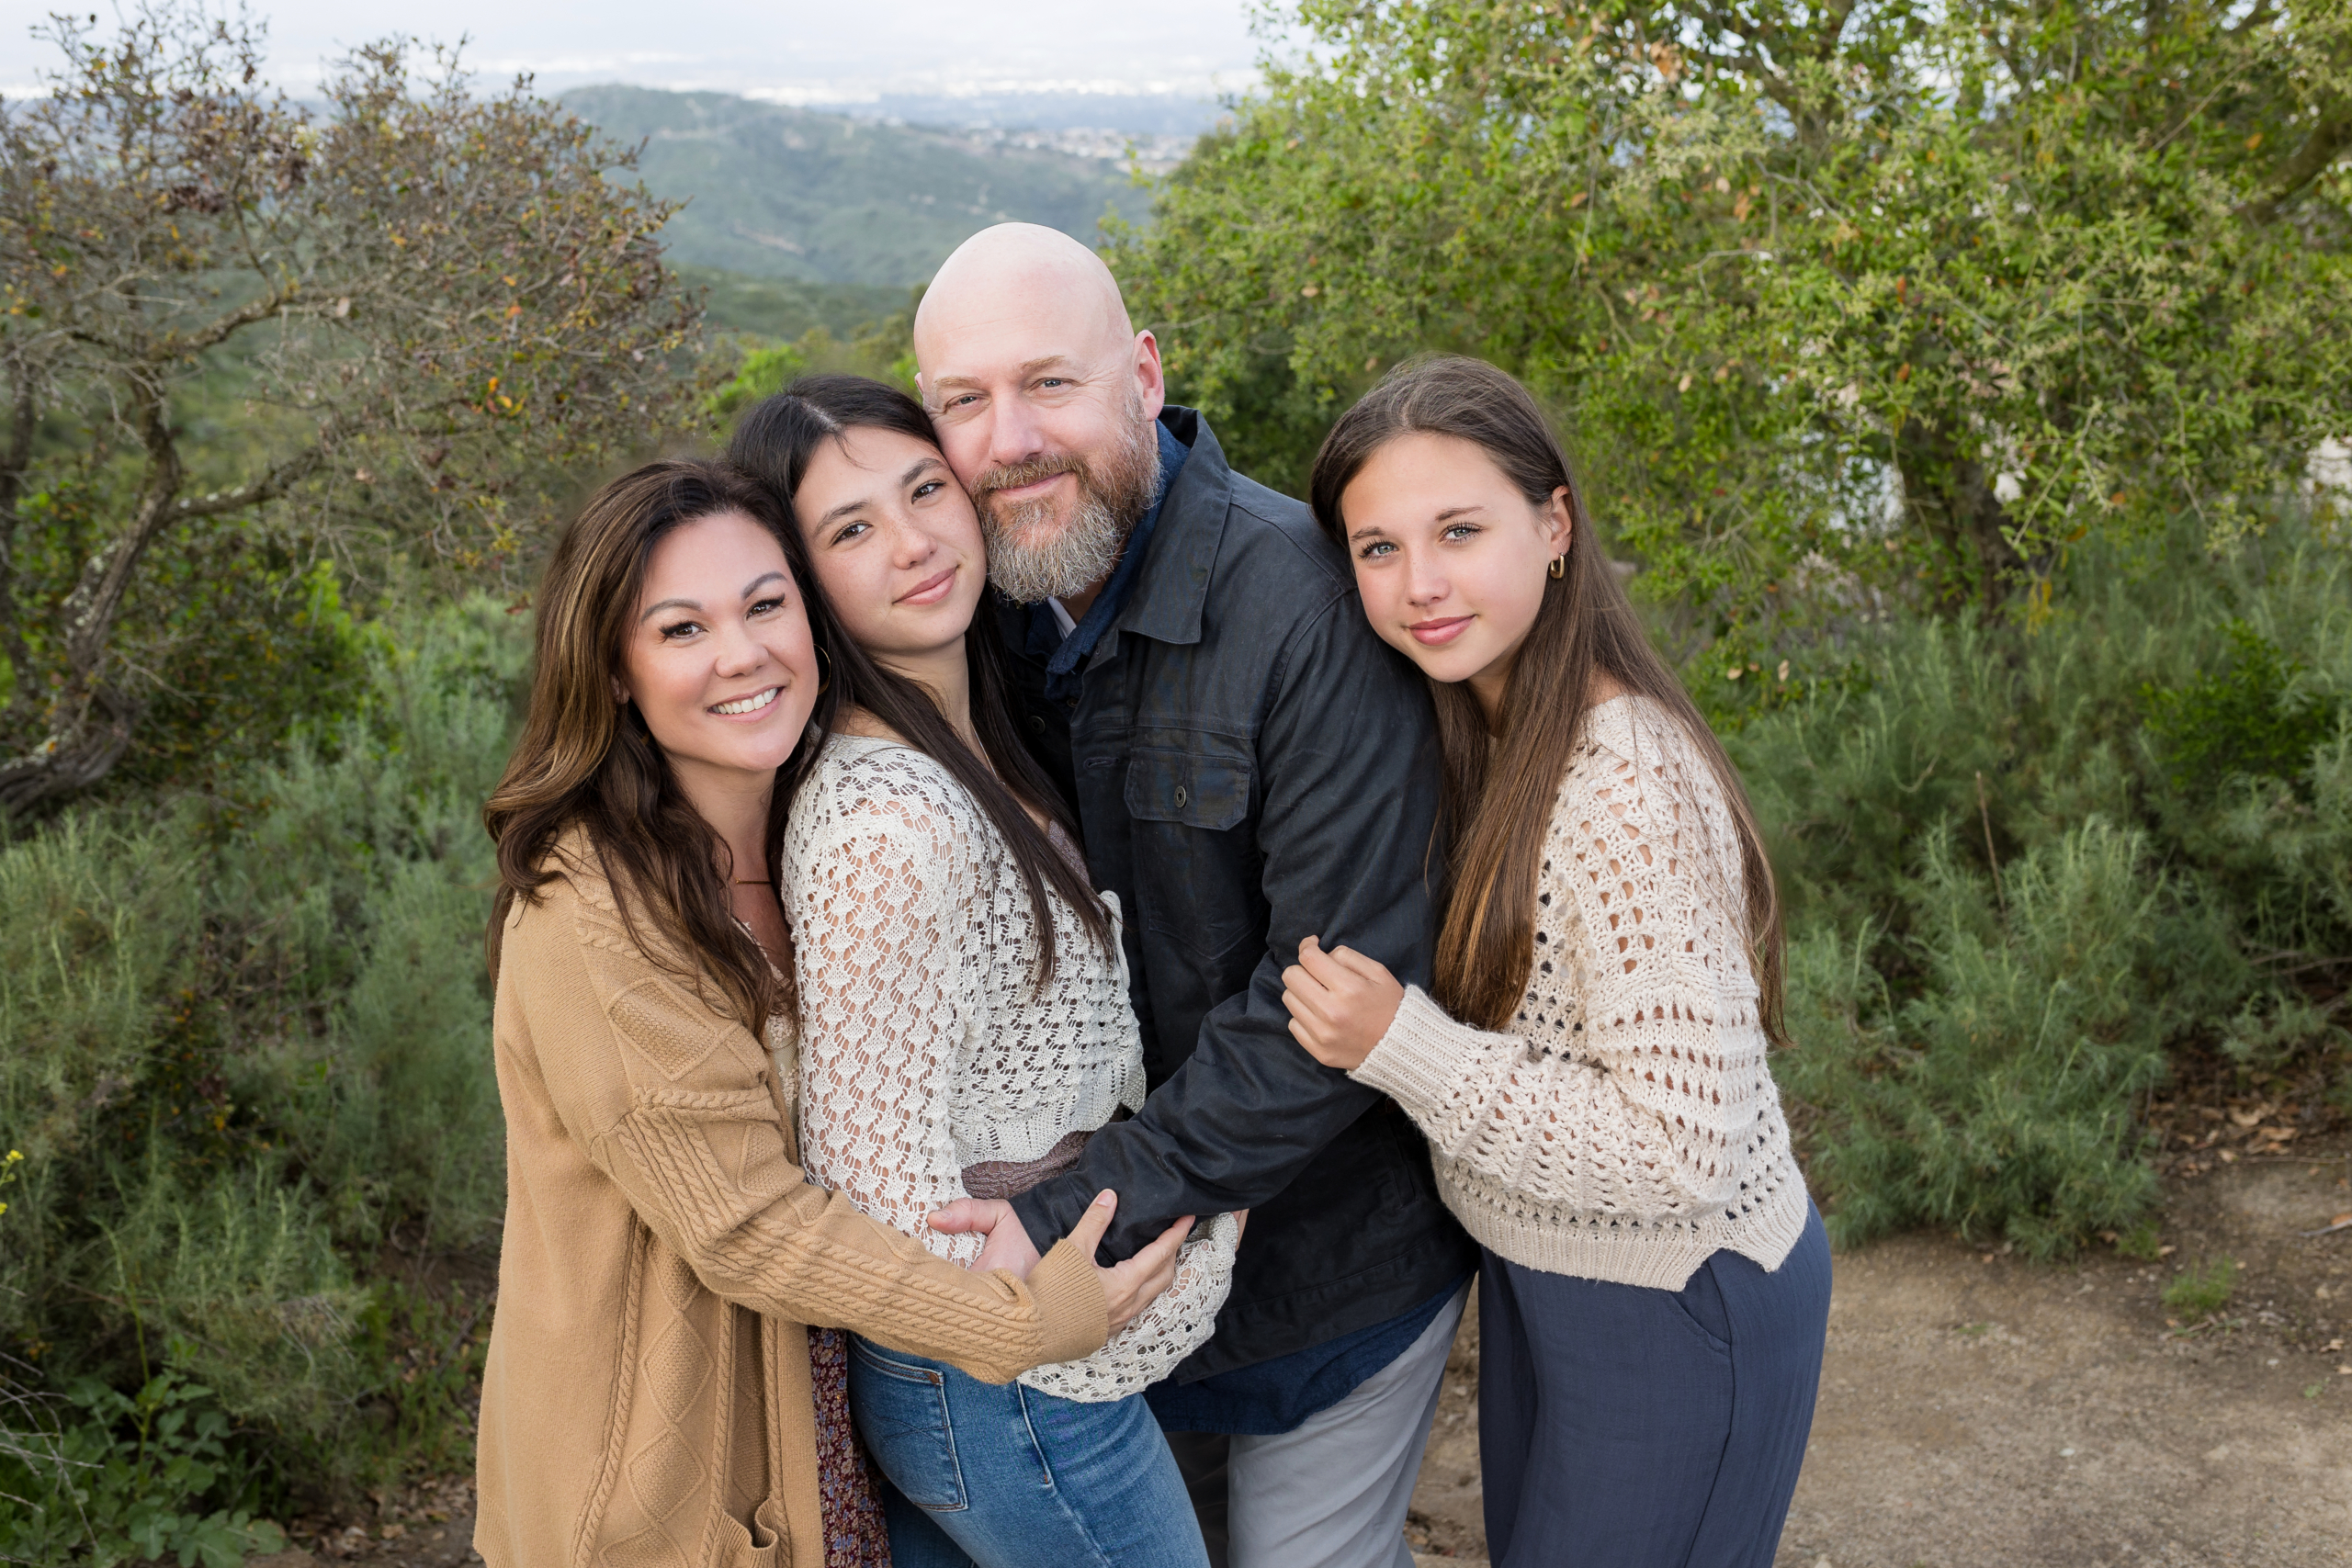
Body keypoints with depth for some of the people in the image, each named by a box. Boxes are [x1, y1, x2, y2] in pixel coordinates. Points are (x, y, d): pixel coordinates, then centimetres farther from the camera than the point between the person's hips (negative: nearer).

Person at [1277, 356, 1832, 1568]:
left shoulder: (1629, 785, -30)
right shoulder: (1477, 731, -3)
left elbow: (1686, 1152, -31)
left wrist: (1399, 1045, -30)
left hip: (1677, 1315, -8)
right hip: (1536, 1269, 9)